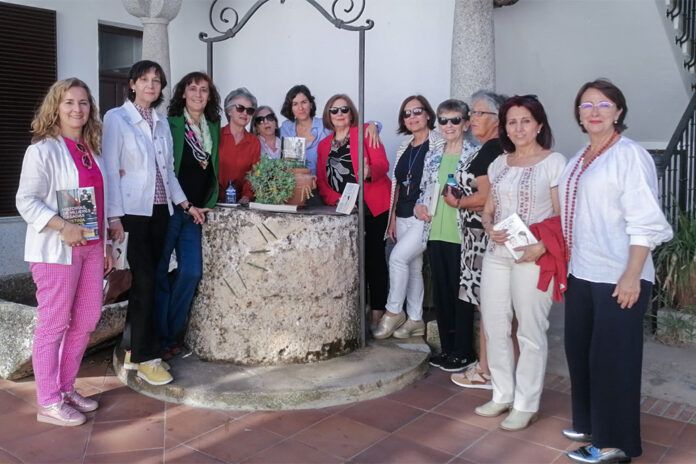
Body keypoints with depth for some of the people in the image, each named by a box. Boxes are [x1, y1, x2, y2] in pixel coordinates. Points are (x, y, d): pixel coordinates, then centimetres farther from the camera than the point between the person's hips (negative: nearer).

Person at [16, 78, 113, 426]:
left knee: (87, 319, 11)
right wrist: (62, 227, -26)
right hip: (56, 250, -7)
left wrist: (106, 244, 16)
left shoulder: (90, 150, 14)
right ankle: (48, 403, 9)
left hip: (91, 247, 7)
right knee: (53, 325, -1)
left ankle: (66, 388, 26)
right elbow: (26, 201, -13)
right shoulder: (43, 149, -7)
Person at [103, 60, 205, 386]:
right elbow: (110, 170, -8)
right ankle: (147, 358, 0)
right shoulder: (116, 119, -2)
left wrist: (185, 204, 11)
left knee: (144, 282, 7)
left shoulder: (162, 123, 15)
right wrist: (114, 217, -15)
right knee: (144, 282, -8)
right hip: (132, 212, -6)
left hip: (160, 211, 6)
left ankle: (132, 350, 16)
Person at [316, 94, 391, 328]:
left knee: (374, 257, -1)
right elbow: (321, 181, 7)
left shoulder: (365, 132, 1)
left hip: (372, 206, -4)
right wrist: (336, 200, -11)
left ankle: (377, 311, 5)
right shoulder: (323, 145, 14)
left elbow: (382, 163, -10)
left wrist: (369, 171, -32)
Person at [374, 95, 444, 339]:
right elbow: (397, 185, 15)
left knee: (398, 257, -16)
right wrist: (392, 218, 11)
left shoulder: (439, 143, -6)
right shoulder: (403, 148, 13)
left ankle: (394, 311, 1)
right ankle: (415, 320, 20)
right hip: (403, 217, 7)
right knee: (413, 267, 10)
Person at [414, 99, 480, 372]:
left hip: (461, 236, -6)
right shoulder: (433, 158, 13)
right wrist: (419, 206, 1)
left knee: (461, 293, 2)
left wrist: (460, 202, -21)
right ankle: (447, 348, 26)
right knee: (440, 293, 13)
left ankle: (463, 352, 16)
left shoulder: (476, 155, -5)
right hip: (435, 234, 6)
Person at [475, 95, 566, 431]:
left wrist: (541, 247, -21)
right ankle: (502, 394, 27)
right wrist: (490, 230, -6)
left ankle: (526, 405, 15)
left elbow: (562, 217, -7)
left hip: (532, 257, -6)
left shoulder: (554, 162, -5)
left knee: (530, 332, 2)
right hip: (496, 254, 6)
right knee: (494, 327, 11)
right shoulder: (499, 164, 12)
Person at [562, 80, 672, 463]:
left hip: (618, 277, -8)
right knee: (579, 351, 16)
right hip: (581, 273, 8)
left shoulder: (630, 155, -11)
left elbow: (644, 221, -16)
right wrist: (566, 265, 16)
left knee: (611, 357, 1)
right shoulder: (579, 160, 13)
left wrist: (632, 275, -20)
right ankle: (589, 423, 33)